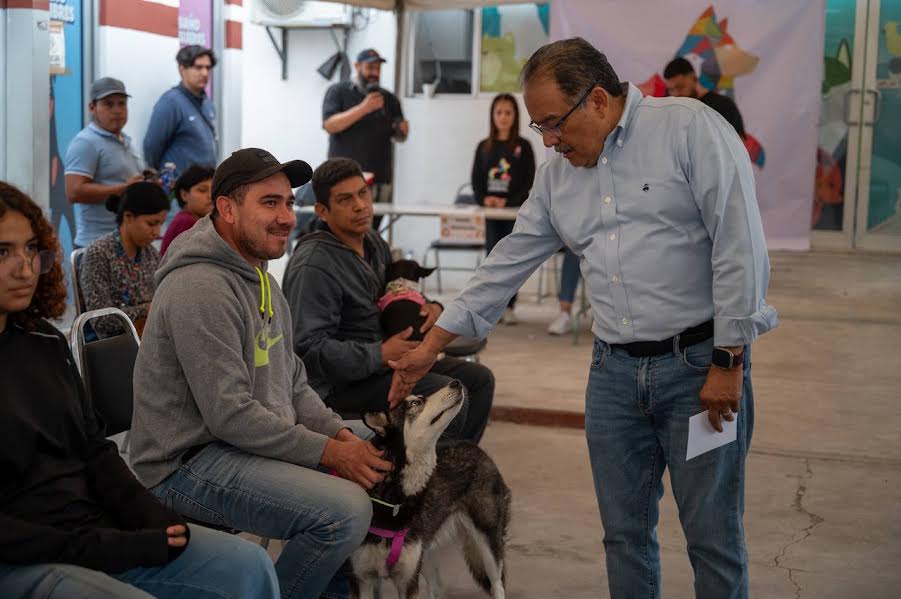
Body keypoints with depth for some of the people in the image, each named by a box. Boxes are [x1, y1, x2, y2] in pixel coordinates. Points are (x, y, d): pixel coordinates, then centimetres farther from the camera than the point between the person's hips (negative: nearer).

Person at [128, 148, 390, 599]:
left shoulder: (260, 278, 13)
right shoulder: (201, 287, -20)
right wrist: (328, 451, -18)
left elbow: (292, 382, 15)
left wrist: (340, 433, -2)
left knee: (380, 465, 11)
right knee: (345, 510, -26)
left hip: (253, 442, 10)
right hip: (186, 464, -10)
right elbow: (231, 415, -23)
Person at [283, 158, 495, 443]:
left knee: (479, 379, 5)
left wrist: (430, 307, 3)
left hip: (383, 361, 10)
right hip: (340, 382, -10)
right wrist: (381, 354, -27)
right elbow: (310, 349, -25)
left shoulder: (374, 242, 10)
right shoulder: (313, 266, -20)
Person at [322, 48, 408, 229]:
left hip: (379, 179, 3)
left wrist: (403, 131, -5)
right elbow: (329, 125, -9)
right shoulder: (338, 92, 5)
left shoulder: (389, 99, 15)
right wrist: (364, 108, -16)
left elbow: (399, 137, 20)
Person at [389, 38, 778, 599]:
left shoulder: (690, 127, -9)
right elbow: (506, 265, 16)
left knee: (713, 536, 2)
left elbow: (741, 247, -13)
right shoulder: (557, 176, 11)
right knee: (624, 533, 11)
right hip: (614, 372, 6)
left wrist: (728, 361, -14)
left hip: (700, 363, -5)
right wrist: (432, 346, 15)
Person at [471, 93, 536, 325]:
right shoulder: (484, 147, 8)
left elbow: (529, 182, -5)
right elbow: (476, 180, 8)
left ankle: (509, 306, 7)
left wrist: (509, 202, -16)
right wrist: (483, 199, -10)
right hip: (490, 212, 2)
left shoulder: (523, 146, 0)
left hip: (515, 211, -2)